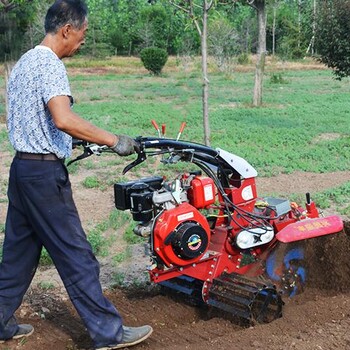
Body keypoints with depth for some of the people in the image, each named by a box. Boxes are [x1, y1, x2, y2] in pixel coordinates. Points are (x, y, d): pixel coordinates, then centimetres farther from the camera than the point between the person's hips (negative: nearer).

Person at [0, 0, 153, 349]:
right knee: (75, 254, -3)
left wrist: (77, 139, 28)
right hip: (45, 172, -10)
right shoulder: (49, 64, -16)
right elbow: (64, 119, -31)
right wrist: (114, 141, -24)